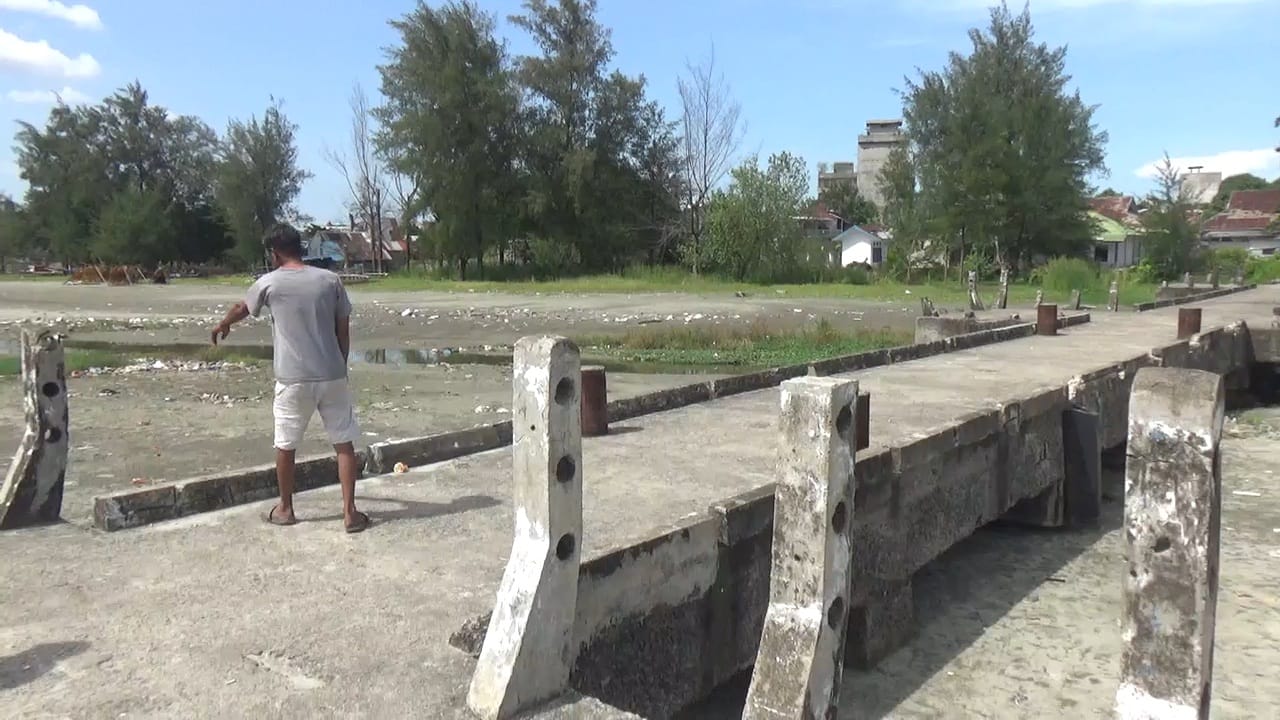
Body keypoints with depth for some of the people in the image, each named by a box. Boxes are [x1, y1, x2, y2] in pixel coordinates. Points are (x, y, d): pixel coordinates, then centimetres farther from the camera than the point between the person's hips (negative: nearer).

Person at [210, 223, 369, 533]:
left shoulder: (269, 283, -1)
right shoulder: (330, 280, 2)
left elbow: (240, 309, 20)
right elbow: (343, 331, 5)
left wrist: (222, 326, 42)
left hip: (293, 379, -1)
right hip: (332, 376, 1)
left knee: (285, 446, 16)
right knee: (344, 444, 7)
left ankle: (285, 509, 30)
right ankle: (350, 512, 5)